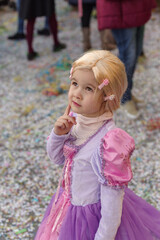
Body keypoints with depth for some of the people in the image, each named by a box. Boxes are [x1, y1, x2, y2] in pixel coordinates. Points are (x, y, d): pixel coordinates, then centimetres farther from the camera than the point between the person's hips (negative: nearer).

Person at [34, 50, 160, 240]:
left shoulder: (110, 142, -32)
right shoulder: (75, 119, -11)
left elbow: (112, 203, -26)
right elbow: (56, 159, 5)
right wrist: (58, 134, -15)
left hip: (91, 216, -6)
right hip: (65, 205, 7)